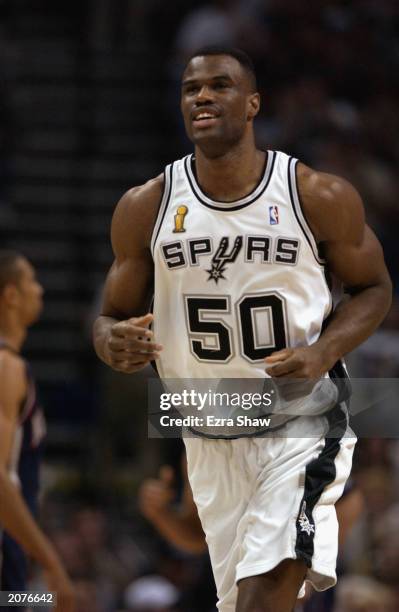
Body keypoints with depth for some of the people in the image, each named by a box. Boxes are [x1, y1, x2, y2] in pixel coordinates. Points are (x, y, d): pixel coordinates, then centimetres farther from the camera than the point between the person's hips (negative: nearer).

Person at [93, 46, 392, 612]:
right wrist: (114, 344, -20)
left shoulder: (320, 198, -8)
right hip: (209, 435, 3)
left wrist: (325, 351, -15)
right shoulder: (145, 208, -2)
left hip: (303, 421, -3)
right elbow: (113, 316, 6)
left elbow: (373, 288, 5)